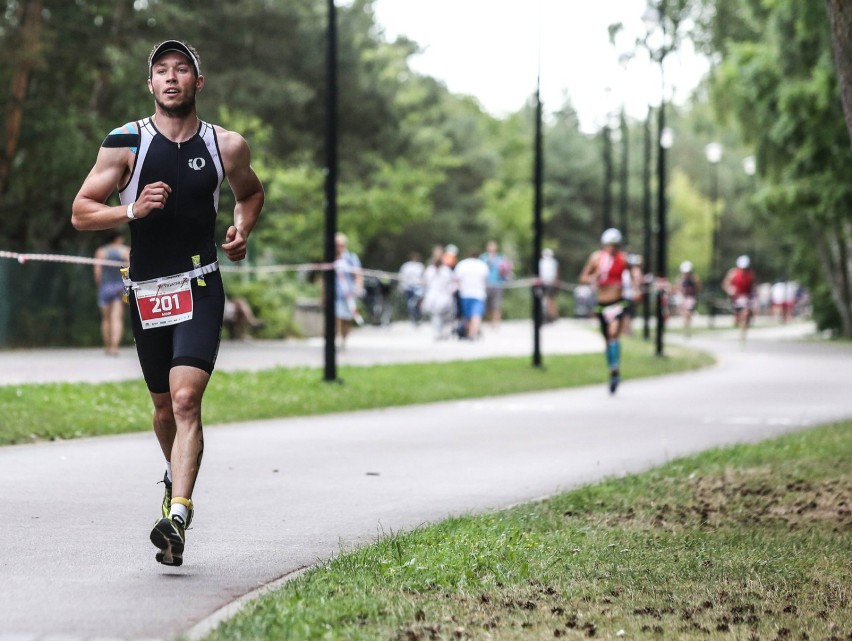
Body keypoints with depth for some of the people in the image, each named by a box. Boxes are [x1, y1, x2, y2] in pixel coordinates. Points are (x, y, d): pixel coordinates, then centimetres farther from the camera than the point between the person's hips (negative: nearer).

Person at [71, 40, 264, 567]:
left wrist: (242, 230, 4)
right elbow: (81, 212, -1)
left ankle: (177, 516, -26)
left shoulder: (227, 147, 3)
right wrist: (132, 210, -18)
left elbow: (251, 192, 24)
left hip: (200, 288, -1)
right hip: (147, 291, 1)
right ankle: (177, 478, 45)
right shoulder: (126, 144, -2)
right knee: (165, 406, 15)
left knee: (186, 400, -19)